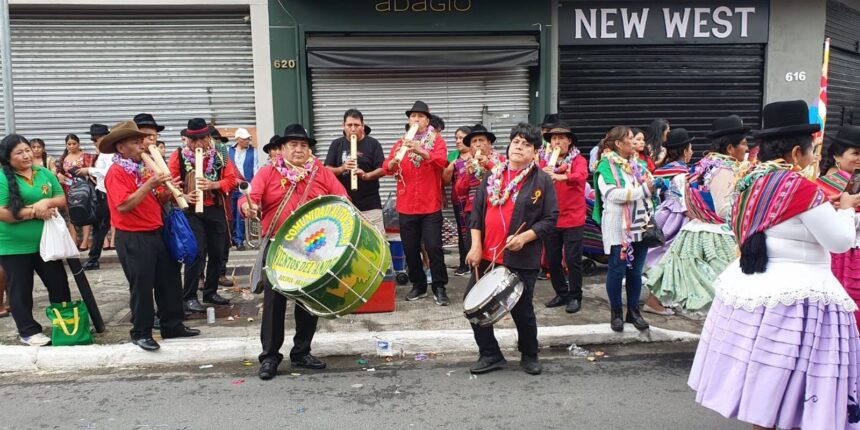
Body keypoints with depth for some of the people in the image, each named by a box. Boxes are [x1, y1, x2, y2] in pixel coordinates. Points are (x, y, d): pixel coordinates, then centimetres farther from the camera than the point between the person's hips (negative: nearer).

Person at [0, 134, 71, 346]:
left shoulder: (45, 173, 6)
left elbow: (62, 200, 4)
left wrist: (47, 202, -16)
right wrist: (34, 212, -19)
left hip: (45, 242, 5)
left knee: (59, 284, 12)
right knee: (21, 290, 8)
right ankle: (29, 332, 19)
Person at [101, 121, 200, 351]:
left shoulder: (143, 168, 13)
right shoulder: (116, 172, -13)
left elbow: (157, 199, 17)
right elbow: (123, 206, -25)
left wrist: (167, 190, -5)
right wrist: (150, 183, -26)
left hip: (156, 233, 8)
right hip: (133, 239, -8)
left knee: (170, 280, 12)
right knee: (142, 286, 0)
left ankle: (172, 325, 23)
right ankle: (141, 332, 14)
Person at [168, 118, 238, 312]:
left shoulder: (220, 153, 2)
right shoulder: (178, 156, -4)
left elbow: (231, 179, -1)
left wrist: (213, 184, -19)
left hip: (216, 210, 4)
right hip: (191, 211, -3)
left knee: (217, 252, 9)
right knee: (196, 253, -11)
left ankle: (210, 292, 24)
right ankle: (189, 297, -1)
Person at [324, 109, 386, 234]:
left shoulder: (373, 144, 1)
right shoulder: (336, 144, 8)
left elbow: (382, 170, -3)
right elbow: (327, 170, 4)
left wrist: (366, 175, -22)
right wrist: (342, 168, -16)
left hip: (370, 204, -2)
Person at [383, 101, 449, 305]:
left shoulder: (437, 140, 3)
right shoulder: (400, 143, 10)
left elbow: (441, 161, -17)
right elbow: (386, 168, -3)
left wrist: (422, 152, -34)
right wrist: (393, 162, -27)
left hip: (431, 206, -3)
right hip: (406, 207, 3)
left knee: (434, 247, -6)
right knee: (410, 249, 7)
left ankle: (439, 287, 6)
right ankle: (418, 285, 21)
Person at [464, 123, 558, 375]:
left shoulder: (542, 181, -4)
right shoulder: (492, 176, 9)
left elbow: (550, 219, -6)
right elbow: (477, 212, 7)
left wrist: (525, 237, -19)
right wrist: (476, 246, -2)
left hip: (521, 260, -4)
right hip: (487, 256, 5)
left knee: (522, 309, 6)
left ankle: (529, 356, 31)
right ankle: (490, 355, 23)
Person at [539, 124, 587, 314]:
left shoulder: (578, 160, -4)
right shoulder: (544, 161, 7)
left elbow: (581, 176, -26)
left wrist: (560, 176, -45)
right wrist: (542, 177, -26)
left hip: (572, 218, -4)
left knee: (573, 259, -2)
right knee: (552, 259, 9)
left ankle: (575, 296, 12)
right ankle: (561, 294, 25)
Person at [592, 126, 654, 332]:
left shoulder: (639, 164, 13)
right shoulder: (606, 165, -7)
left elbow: (651, 186, 13)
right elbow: (614, 194, -19)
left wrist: (651, 185, -10)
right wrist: (643, 190, -14)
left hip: (640, 226, 6)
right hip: (618, 228, -6)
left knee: (636, 270, 11)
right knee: (617, 270, 2)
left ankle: (634, 310, 23)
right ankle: (616, 312, 16)